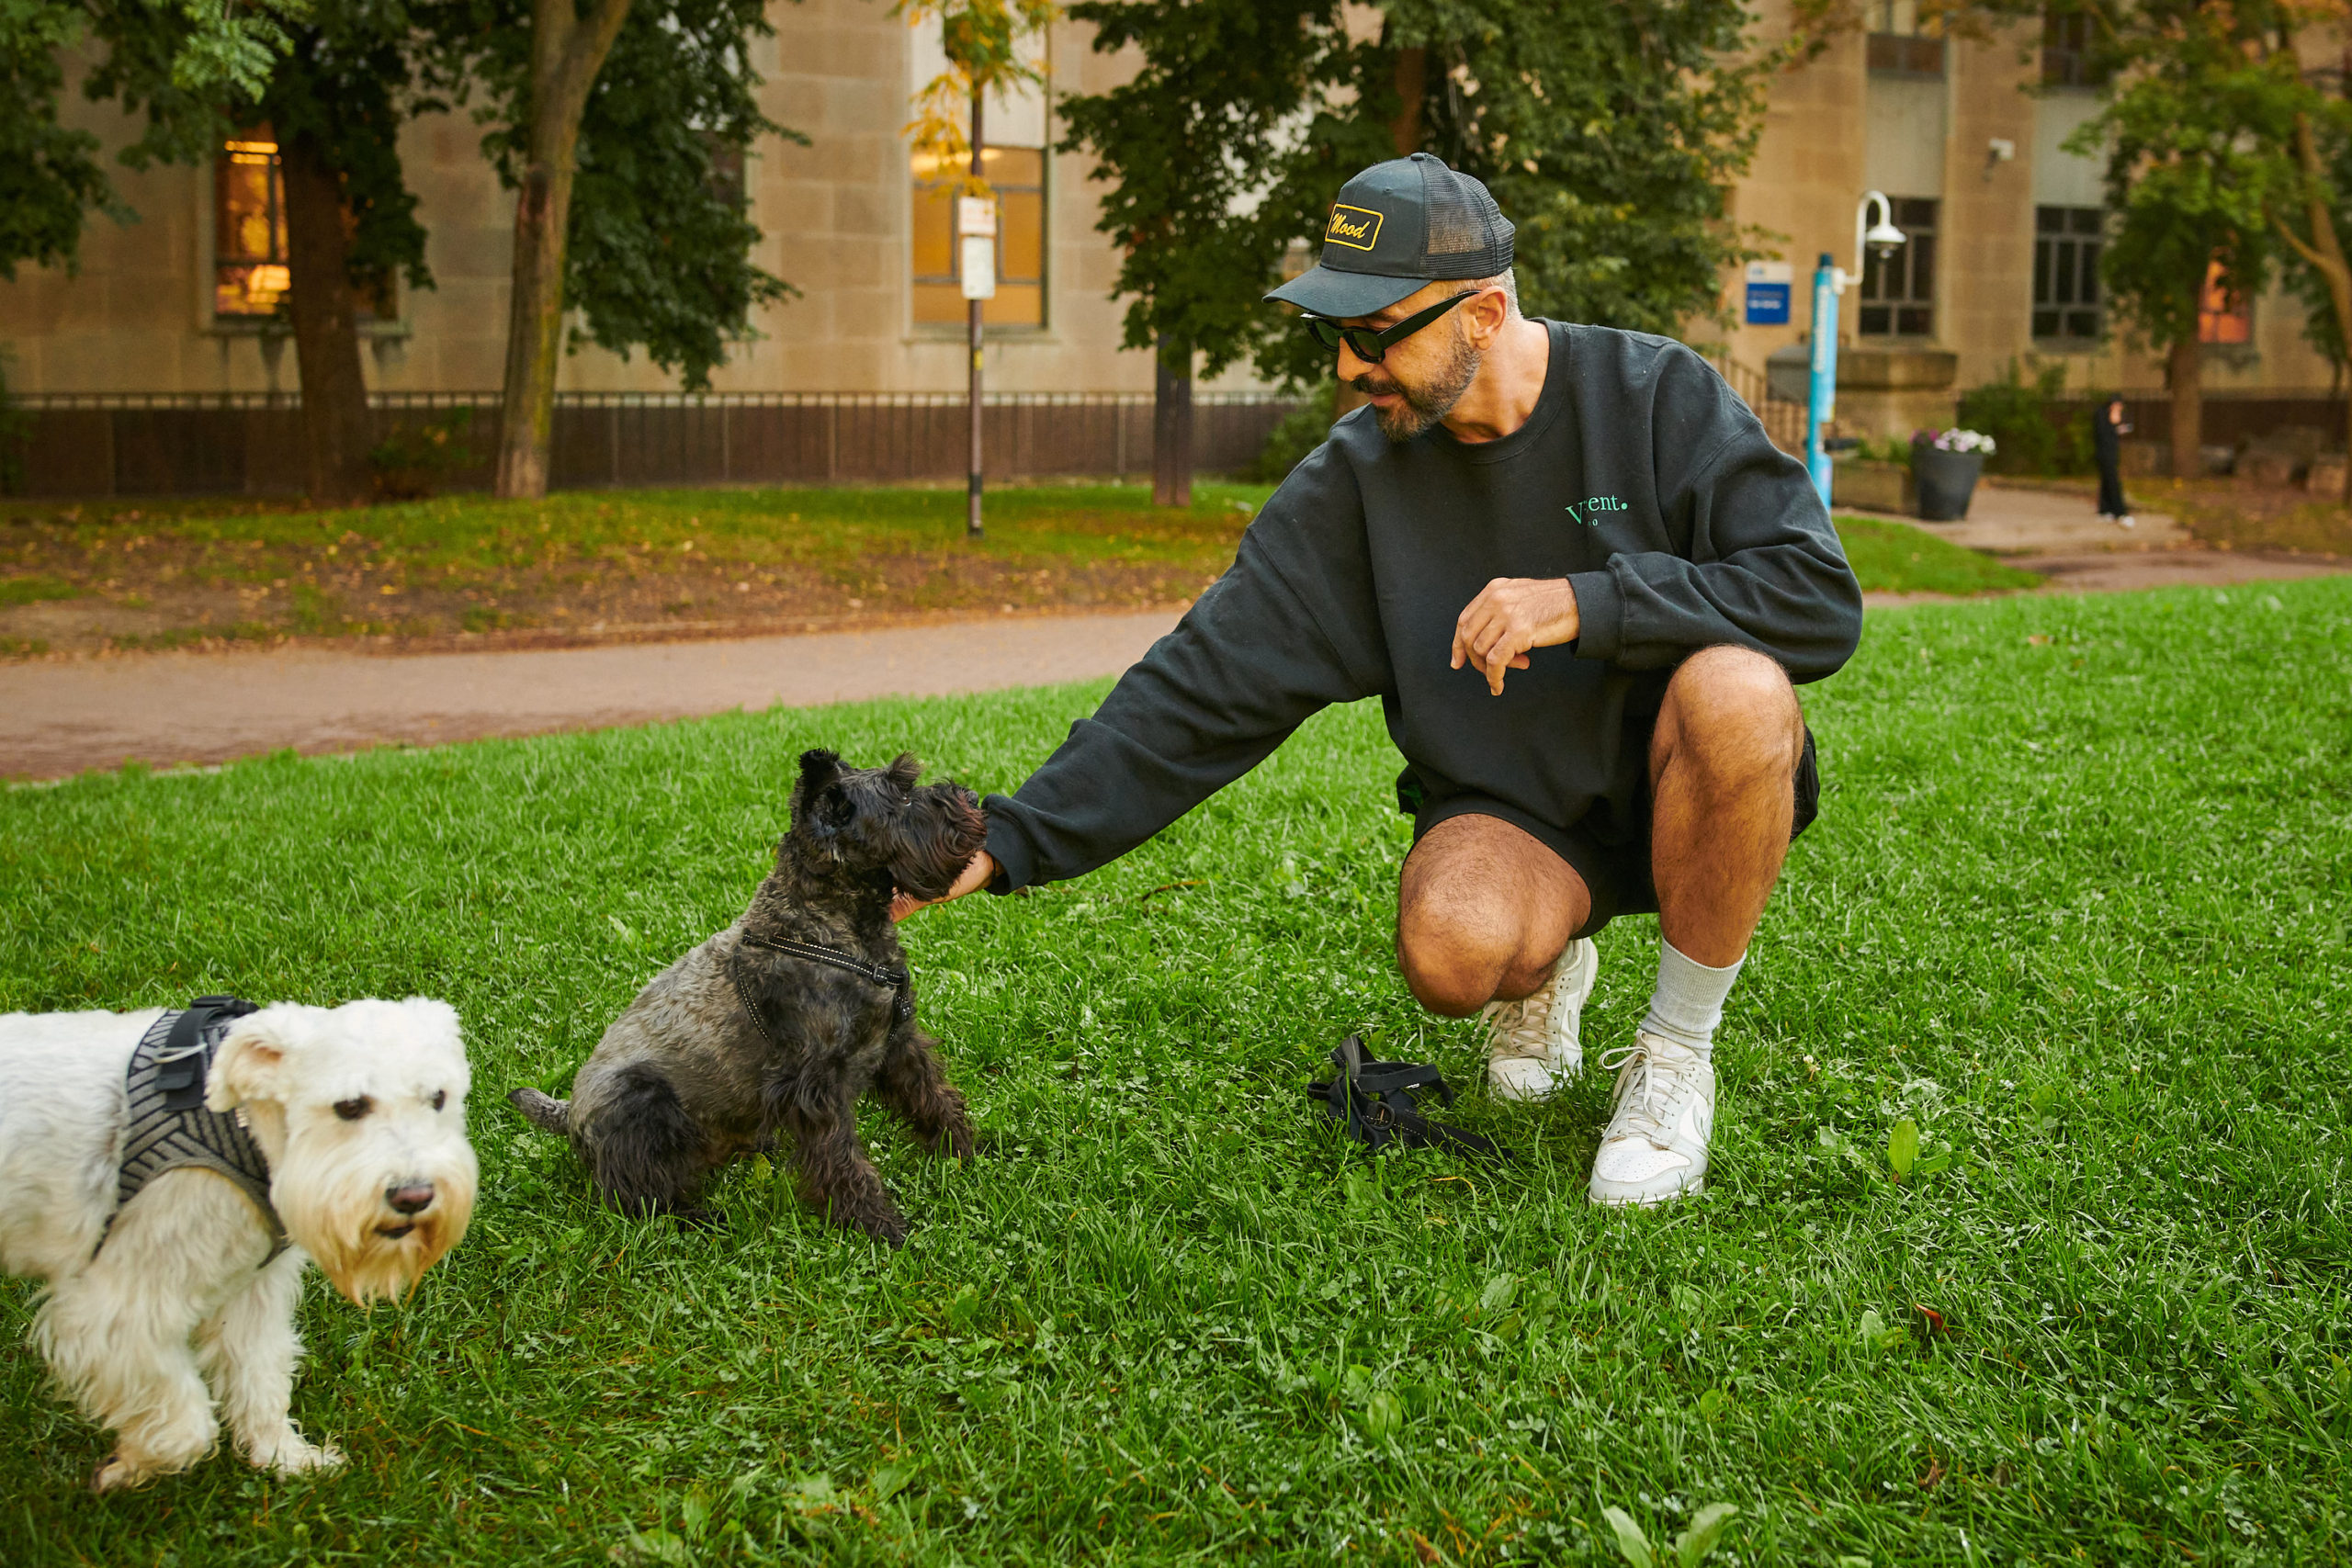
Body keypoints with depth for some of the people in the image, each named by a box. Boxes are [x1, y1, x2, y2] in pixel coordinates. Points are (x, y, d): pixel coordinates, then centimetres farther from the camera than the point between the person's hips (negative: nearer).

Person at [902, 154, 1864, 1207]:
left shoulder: (1657, 396, -11)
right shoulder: (1358, 477, -7)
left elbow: (1819, 596, -18)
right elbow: (1208, 684, -8)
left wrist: (1587, 601, -29)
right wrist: (1010, 841, -16)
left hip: (1682, 795, 0)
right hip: (1512, 819, 1)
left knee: (1735, 688, -35)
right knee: (1448, 946, -34)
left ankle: (1676, 1053, -12)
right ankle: (1544, 962, 8)